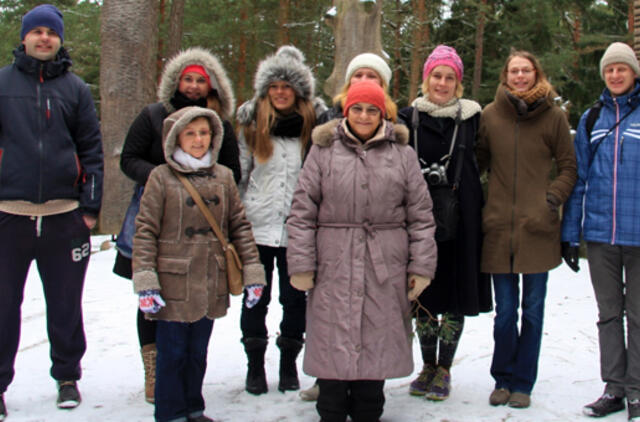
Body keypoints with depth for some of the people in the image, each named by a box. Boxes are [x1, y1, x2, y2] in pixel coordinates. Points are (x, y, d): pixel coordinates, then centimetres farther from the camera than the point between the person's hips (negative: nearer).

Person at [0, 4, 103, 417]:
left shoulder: (76, 88, 9)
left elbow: (92, 149, 8)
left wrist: (91, 205, 1)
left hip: (64, 213, 1)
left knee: (66, 305, 10)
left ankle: (68, 376, 25)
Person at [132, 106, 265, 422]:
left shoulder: (223, 177, 8)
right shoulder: (161, 177, -4)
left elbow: (240, 225, 10)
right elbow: (145, 231, -6)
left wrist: (252, 272, 5)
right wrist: (145, 281, -12)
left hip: (211, 285, 4)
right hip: (173, 283, -3)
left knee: (198, 352, 15)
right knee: (172, 352, 4)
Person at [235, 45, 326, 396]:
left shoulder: (314, 125, 3)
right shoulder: (252, 126, 6)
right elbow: (239, 175, 10)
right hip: (257, 226, 1)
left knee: (295, 298, 7)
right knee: (255, 298, 6)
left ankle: (289, 365, 23)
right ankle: (255, 366, 20)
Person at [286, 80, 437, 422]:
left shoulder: (402, 154, 7)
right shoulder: (323, 151, 4)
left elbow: (420, 215, 6)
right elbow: (302, 212, 2)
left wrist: (421, 266, 1)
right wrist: (301, 265, -3)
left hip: (386, 268, 1)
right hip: (334, 267, -1)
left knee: (376, 344, 8)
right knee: (333, 343, 4)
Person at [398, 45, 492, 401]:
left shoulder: (472, 117, 5)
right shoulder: (409, 118, 6)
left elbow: (483, 163, 10)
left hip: (460, 218, -1)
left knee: (456, 294, 2)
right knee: (424, 294, 7)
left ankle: (444, 368, 15)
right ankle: (428, 365, 22)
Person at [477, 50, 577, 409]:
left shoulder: (553, 116, 2)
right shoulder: (491, 114, 5)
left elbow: (569, 167, 8)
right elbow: (479, 162, 13)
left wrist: (554, 197, -7)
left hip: (538, 228, -1)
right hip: (499, 227, 1)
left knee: (533, 310, 7)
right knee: (505, 311, 6)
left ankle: (522, 383, 20)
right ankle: (503, 379, 23)